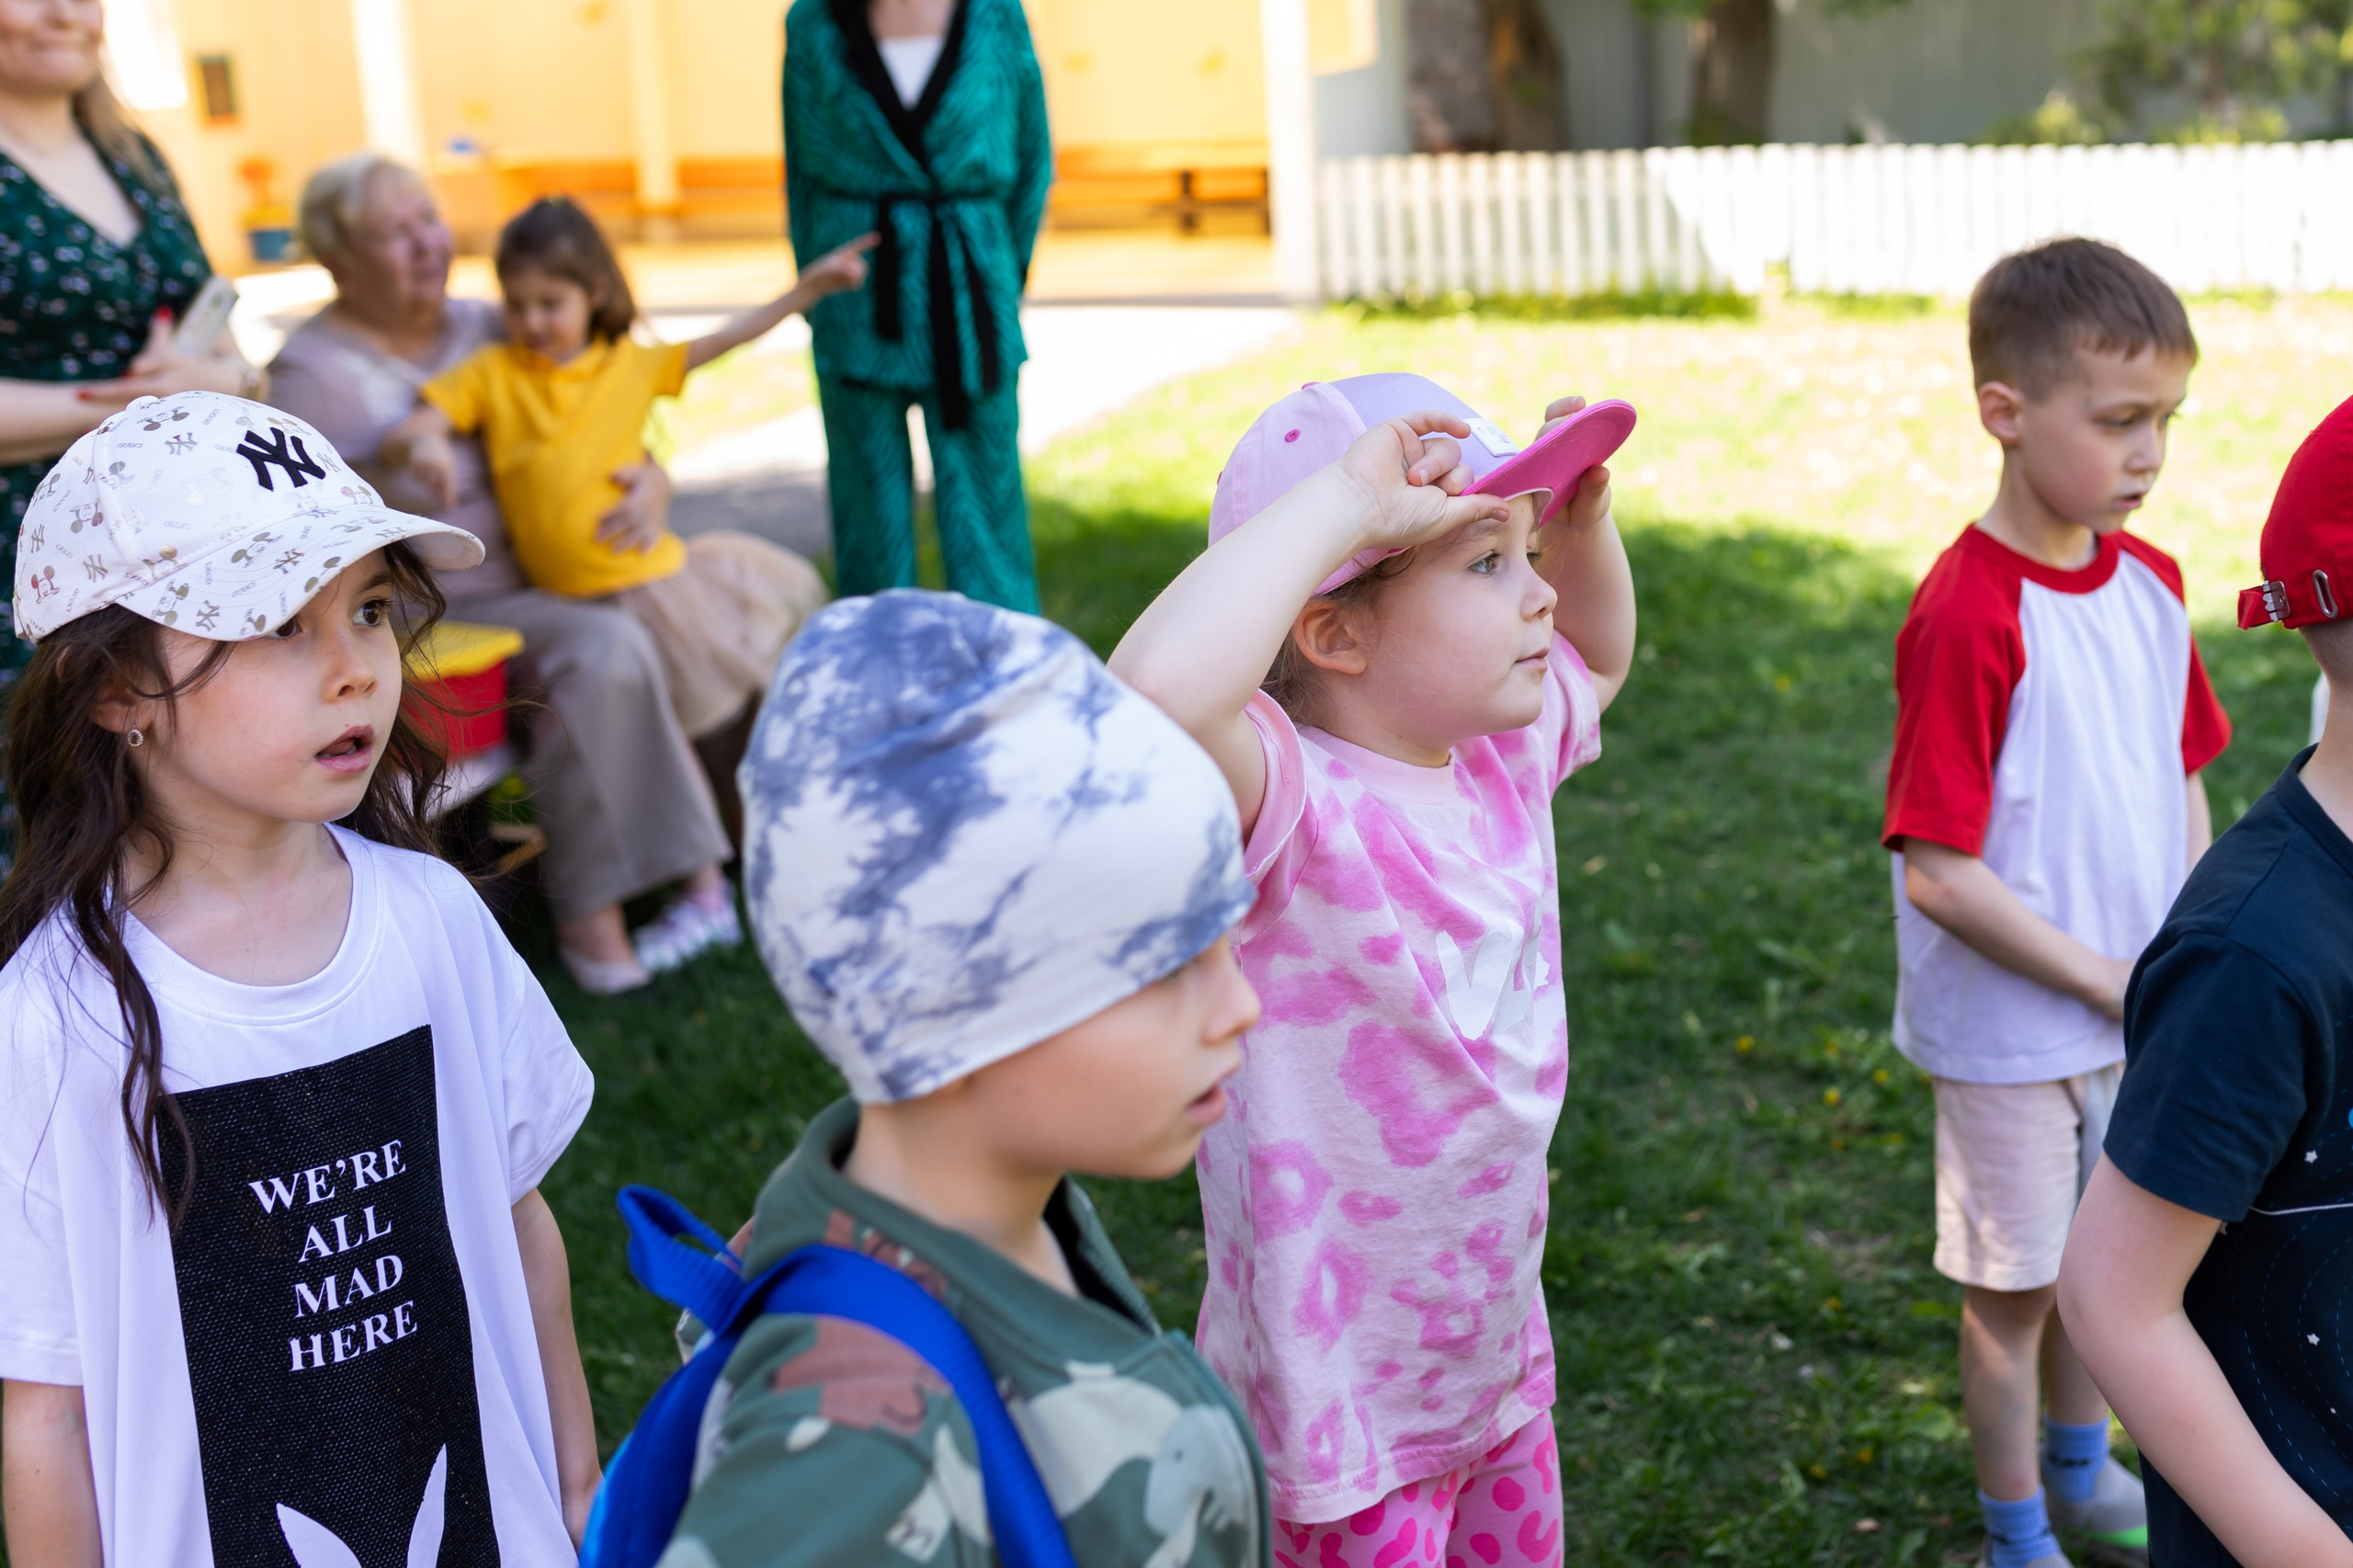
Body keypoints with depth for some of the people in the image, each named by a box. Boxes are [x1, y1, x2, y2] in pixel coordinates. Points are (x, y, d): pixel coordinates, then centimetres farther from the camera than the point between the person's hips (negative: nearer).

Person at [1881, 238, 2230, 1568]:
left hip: (2131, 1002, 7)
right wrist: (2104, 978, -17)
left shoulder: (2152, 584, -1)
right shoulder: (1968, 616, -24)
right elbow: (1937, 873, -24)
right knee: (2017, 1281, 10)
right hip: (2012, 1025, -7)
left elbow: (2182, 782, 10)